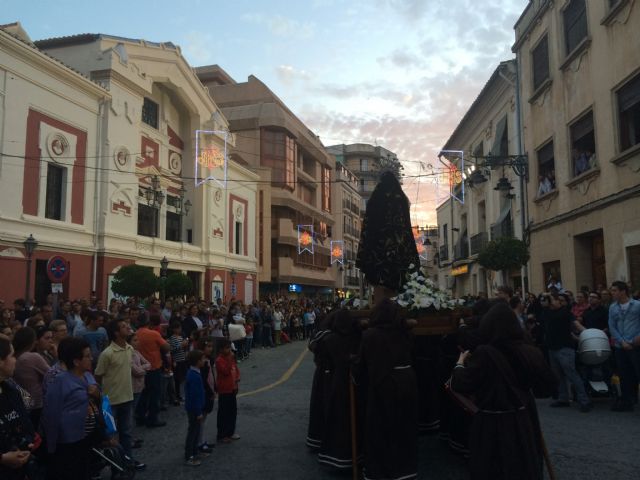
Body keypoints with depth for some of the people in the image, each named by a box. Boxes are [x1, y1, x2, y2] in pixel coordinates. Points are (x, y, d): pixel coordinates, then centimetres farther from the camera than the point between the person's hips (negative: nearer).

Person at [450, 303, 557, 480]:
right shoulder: (530, 351, -8)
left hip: (493, 423, -4)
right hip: (523, 420, 4)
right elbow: (547, 385, 2)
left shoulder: (484, 353, -20)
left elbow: (461, 385, -17)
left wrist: (460, 363, 0)